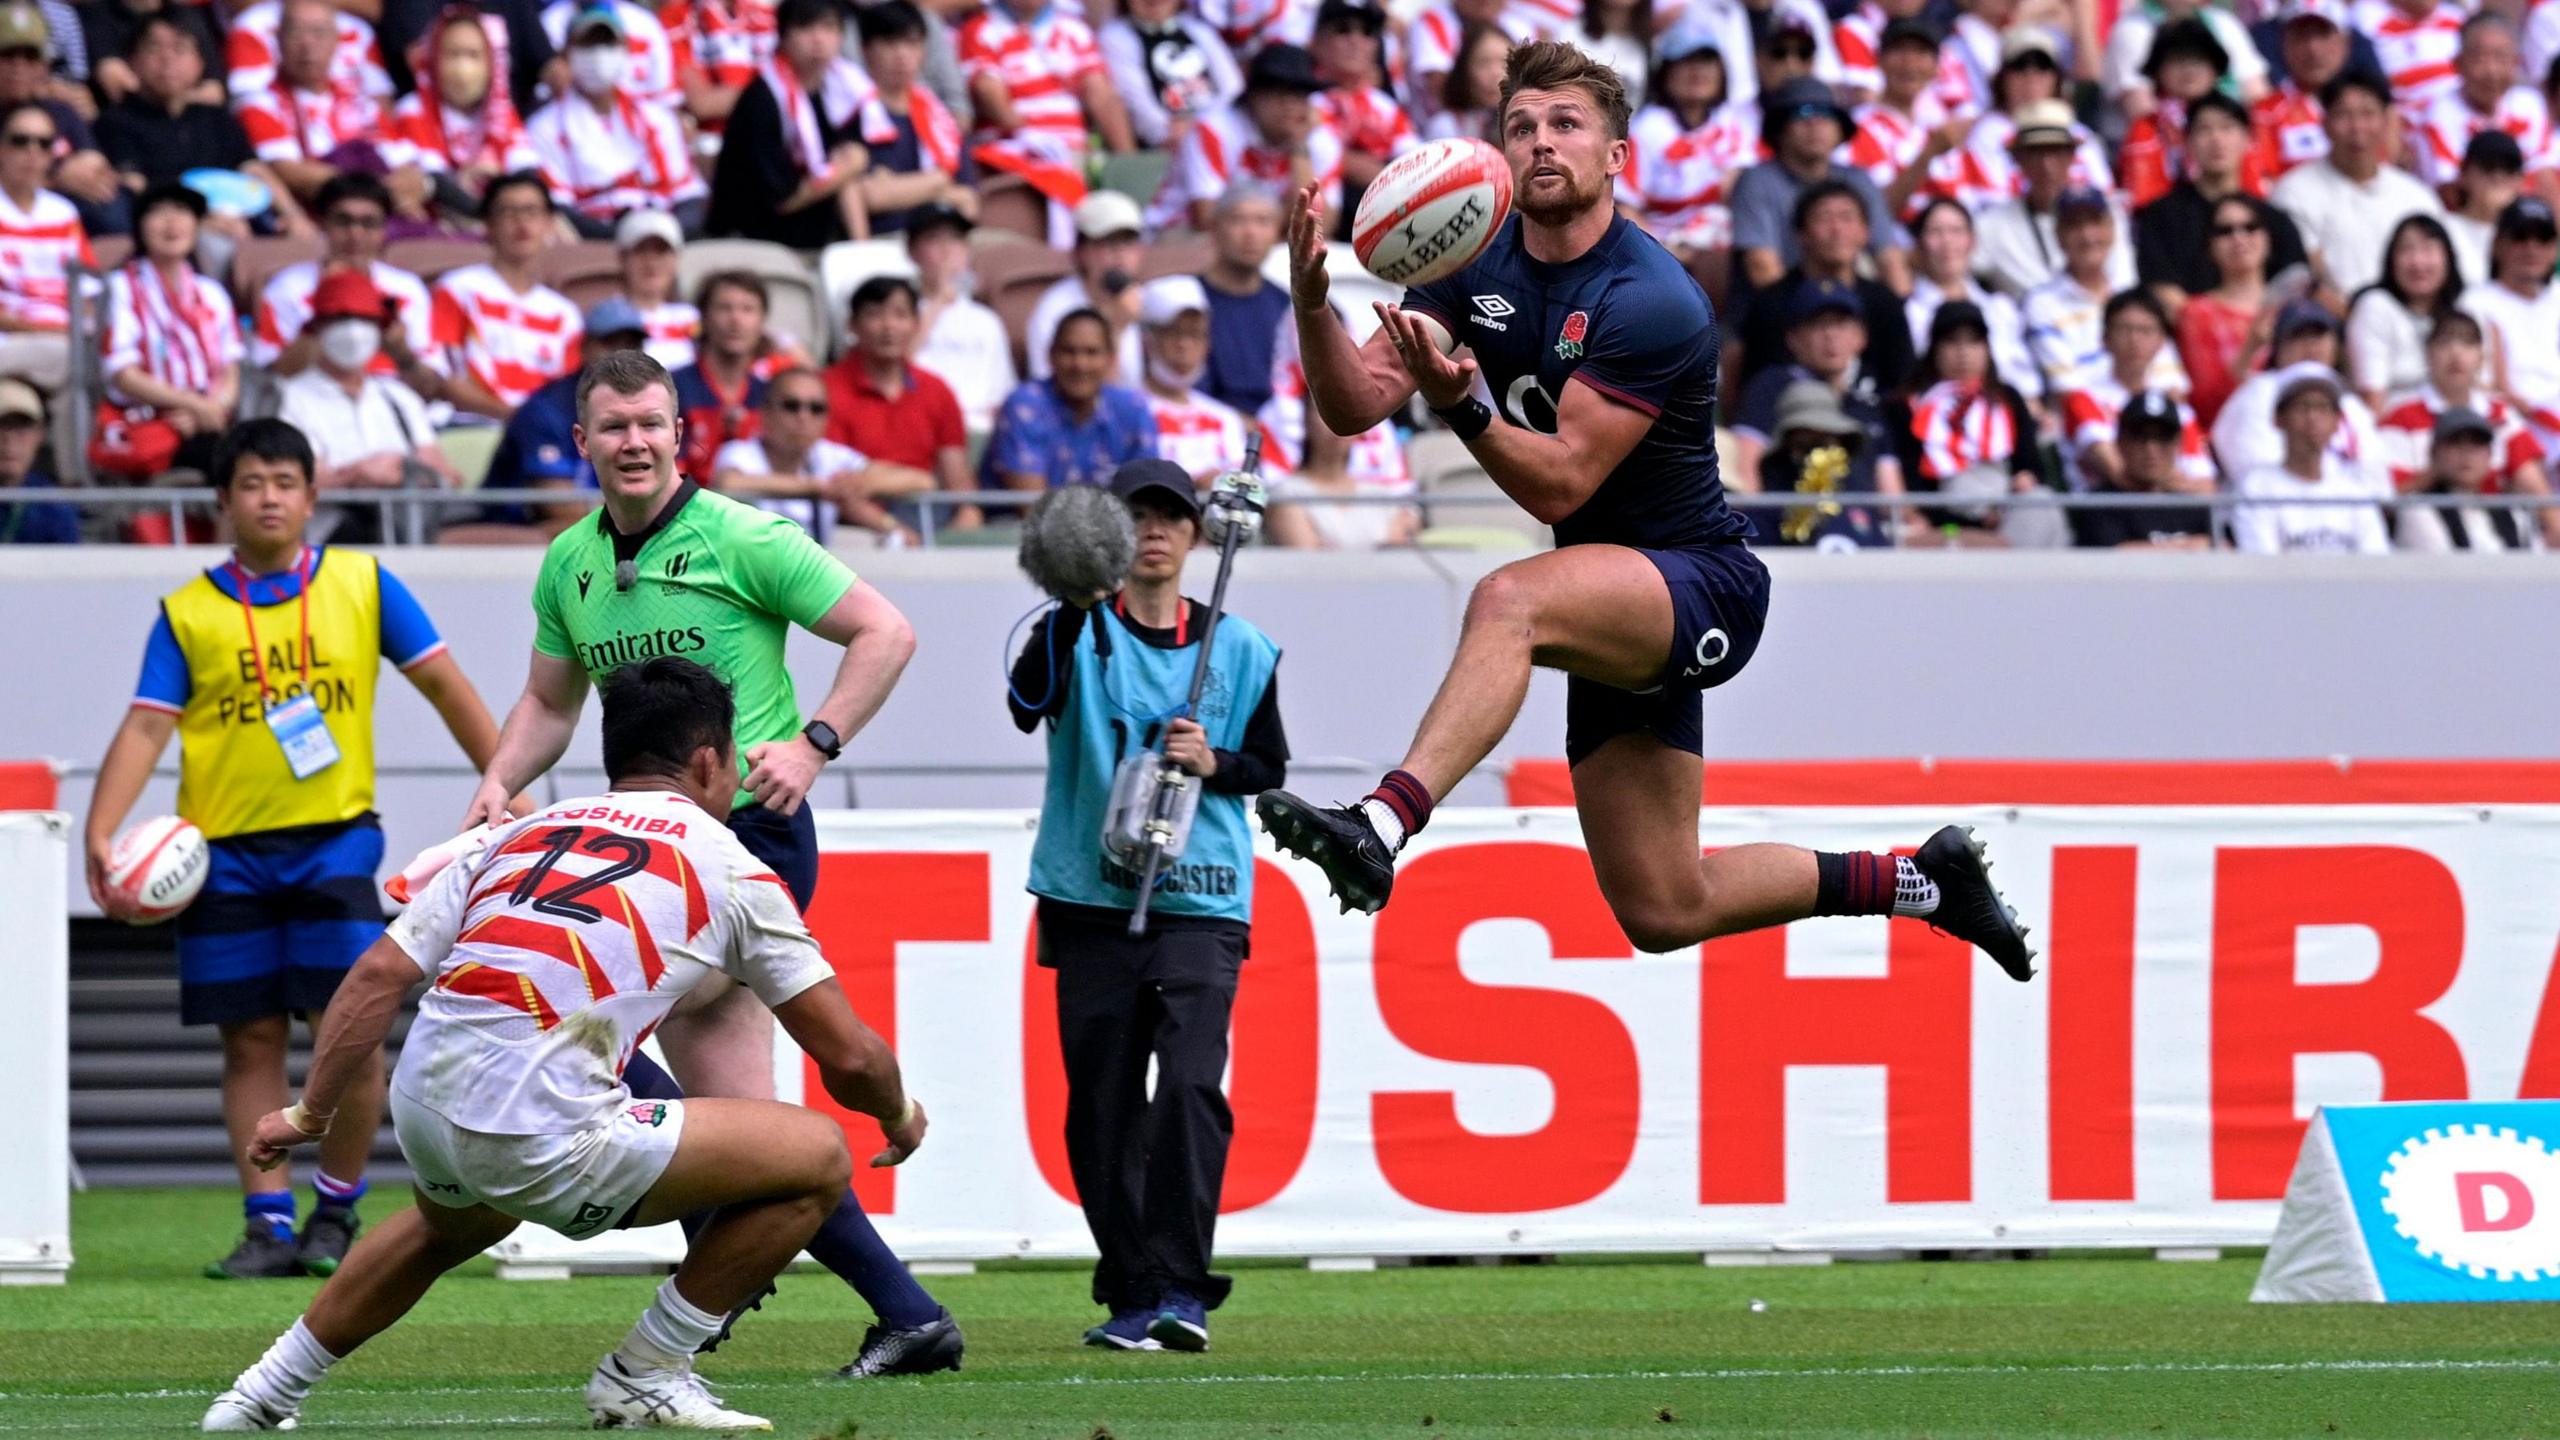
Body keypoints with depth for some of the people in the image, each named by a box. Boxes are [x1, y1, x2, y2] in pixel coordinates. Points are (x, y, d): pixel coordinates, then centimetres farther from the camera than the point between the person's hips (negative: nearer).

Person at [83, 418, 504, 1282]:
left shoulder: (361, 585, 5)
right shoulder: (188, 615, 4)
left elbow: (444, 685, 7)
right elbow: (146, 727, -3)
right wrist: (101, 832, -16)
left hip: (335, 836, 0)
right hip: (225, 849, 0)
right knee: (251, 1039, 2)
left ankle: (337, 1212, 10)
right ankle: (268, 1224, 7)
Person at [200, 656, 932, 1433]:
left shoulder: (523, 834, 21)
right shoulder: (729, 869, 10)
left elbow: (379, 975, 13)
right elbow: (846, 1053, 11)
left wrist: (310, 1112, 20)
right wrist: (899, 1114, 32)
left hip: (420, 1102, 7)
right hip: (543, 1137, -7)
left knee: (453, 1227, 43)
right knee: (815, 1159, 6)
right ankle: (645, 1375, 13)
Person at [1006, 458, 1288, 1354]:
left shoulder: (1238, 649, 9)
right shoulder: (1080, 631, 2)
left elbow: (1271, 766, 16)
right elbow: (1028, 703, -18)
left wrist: (1213, 763, -6)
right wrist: (1074, 607, -33)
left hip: (1201, 905, 0)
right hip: (1093, 903, 0)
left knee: (1191, 1083, -17)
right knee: (1103, 1104, 2)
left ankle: (1180, 1287, -19)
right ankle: (1129, 1298, 11)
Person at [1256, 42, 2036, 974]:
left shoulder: (1649, 302, -21)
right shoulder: (1476, 265, 0)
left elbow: (1560, 484, -25)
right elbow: (1354, 406, -9)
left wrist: (1458, 405, -42)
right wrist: (1311, 303, -28)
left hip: (1702, 584, -8)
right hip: (1619, 612, 8)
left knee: (1507, 601, -38)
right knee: (1664, 912, 10)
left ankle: (1379, 828, -53)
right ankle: (1920, 882, 29)